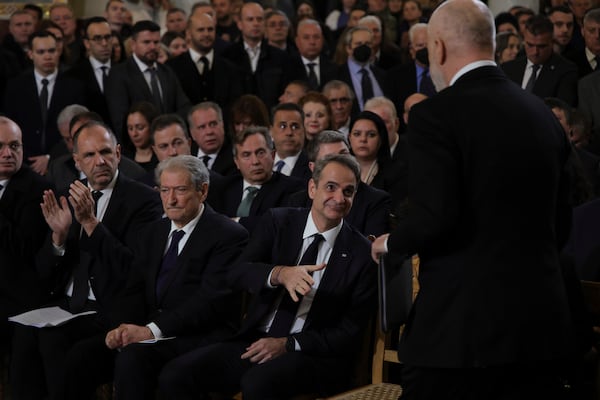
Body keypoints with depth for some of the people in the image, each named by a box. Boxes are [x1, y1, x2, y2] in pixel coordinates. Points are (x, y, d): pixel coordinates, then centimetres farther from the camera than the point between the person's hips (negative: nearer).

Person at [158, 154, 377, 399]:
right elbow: (237, 273, -5)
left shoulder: (361, 253, -1)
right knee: (174, 375, -18)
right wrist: (279, 274, -26)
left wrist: (287, 344, -12)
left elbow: (350, 332, -2)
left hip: (313, 352, -4)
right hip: (255, 341, 4)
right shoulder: (278, 221, 7)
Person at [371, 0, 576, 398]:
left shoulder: (435, 115, -11)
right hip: (542, 322, 6)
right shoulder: (542, 113, 10)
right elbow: (561, 221, 14)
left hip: (462, 324, -6)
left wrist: (390, 243, 1)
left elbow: (433, 218, -19)